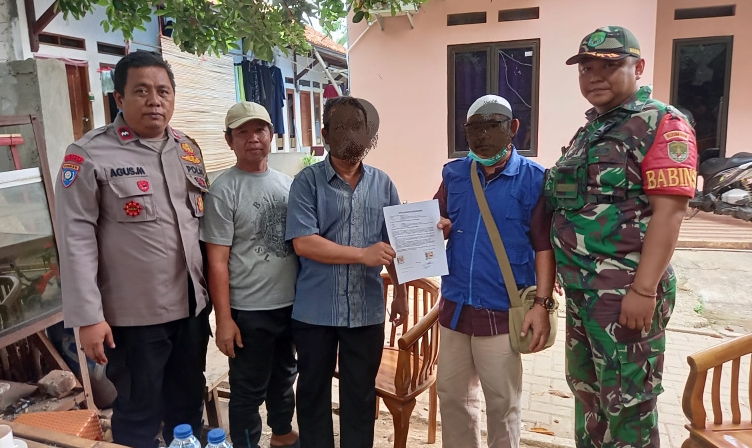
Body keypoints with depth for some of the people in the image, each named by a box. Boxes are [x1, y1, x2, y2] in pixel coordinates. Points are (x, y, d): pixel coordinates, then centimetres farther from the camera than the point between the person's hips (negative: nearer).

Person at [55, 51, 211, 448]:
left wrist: (211, 287, 11)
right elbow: (76, 238, -12)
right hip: (133, 315, -5)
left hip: (192, 306, 5)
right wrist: (88, 316, -15)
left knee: (188, 406, 21)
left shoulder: (188, 149, 7)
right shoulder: (90, 154, -10)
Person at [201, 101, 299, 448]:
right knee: (249, 389, 9)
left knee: (284, 376, 23)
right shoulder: (223, 191, -12)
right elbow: (217, 261, -13)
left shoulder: (286, 183, 5)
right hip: (249, 311, -6)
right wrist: (224, 319, -15)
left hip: (292, 303, 6)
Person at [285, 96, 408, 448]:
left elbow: (393, 243, 8)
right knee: (313, 391, 15)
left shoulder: (382, 184, 3)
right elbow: (303, 242, -16)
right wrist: (363, 254, -20)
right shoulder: (307, 182, -7)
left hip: (367, 310, 2)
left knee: (361, 393, 16)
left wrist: (400, 292, 8)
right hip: (315, 310, -2)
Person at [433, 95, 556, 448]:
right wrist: (439, 228, -9)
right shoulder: (453, 174, 6)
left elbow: (544, 245, -8)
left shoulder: (533, 178, -7)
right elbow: (439, 220, 15)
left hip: (502, 310, -4)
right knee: (452, 393, 17)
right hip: (454, 305, 5)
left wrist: (542, 303, -14)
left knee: (502, 401, 12)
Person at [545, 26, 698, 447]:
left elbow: (669, 210, -17)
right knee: (586, 389, 20)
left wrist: (644, 291, -22)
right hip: (581, 290, 8)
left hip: (626, 293, -8)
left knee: (627, 403, 4)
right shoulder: (589, 131, 15)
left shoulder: (662, 123, -9)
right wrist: (565, 273, 16)